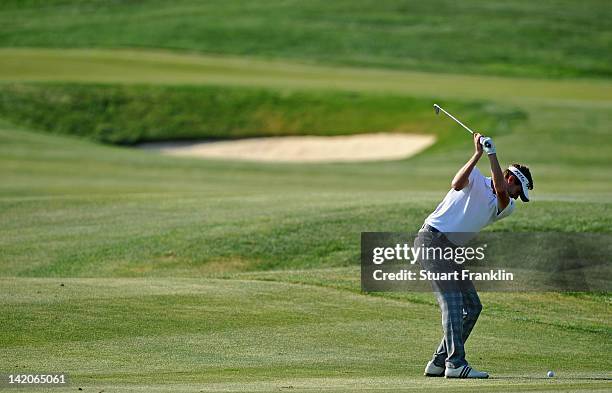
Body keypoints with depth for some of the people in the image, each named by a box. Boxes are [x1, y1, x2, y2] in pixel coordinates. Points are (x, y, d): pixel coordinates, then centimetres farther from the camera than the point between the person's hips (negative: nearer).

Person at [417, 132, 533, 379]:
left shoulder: (505, 208, 14)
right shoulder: (475, 179, 0)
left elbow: (501, 191, -9)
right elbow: (457, 184, -22)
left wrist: (492, 153, -16)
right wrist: (478, 154, -27)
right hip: (431, 240, -8)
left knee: (472, 306, 7)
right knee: (452, 302, -17)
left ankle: (439, 363, 9)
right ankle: (456, 364, -24)